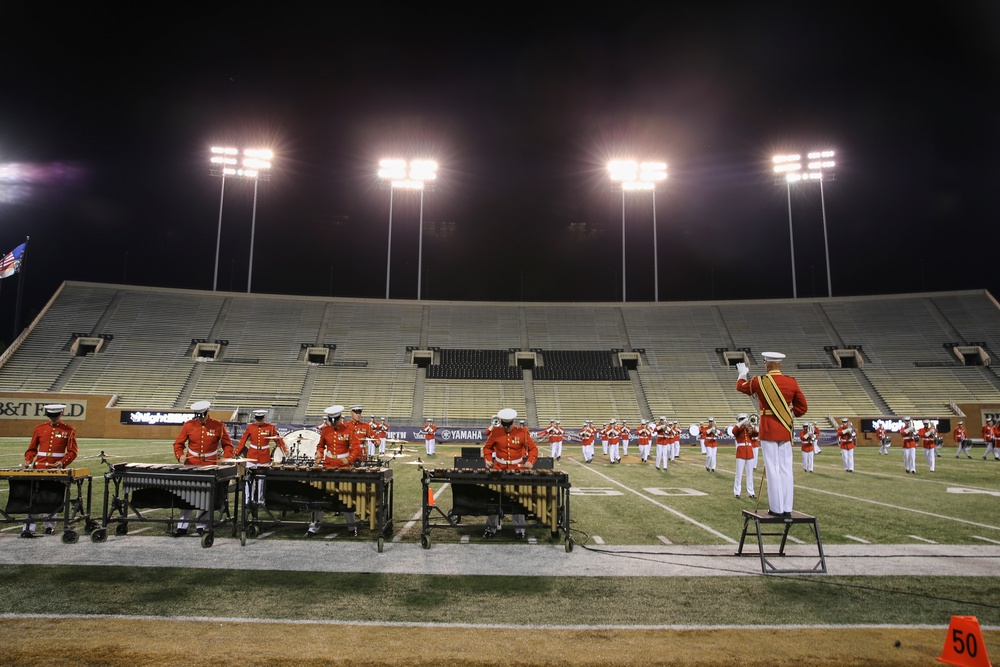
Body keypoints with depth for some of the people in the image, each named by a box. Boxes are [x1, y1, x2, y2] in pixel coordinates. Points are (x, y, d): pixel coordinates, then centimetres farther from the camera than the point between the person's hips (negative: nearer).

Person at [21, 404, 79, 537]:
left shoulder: (69, 430, 1)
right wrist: (28, 460, -6)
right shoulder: (39, 428, 8)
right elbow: (32, 448, 13)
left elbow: (73, 451, -2)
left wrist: (63, 462, -19)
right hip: (39, 468, 2)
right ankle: (28, 528, -2)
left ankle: (50, 526, 19)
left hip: (57, 470, -1)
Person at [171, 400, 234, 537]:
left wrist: (226, 458, -12)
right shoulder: (189, 425, 0)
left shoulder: (218, 426, -2)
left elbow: (227, 444, 5)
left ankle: (202, 526, 14)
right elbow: (178, 443, 7)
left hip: (210, 467, -1)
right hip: (191, 466, 1)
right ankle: (182, 527, 9)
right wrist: (180, 456, -12)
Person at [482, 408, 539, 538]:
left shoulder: (522, 432, -5)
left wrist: (530, 461, -17)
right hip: (498, 470, 1)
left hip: (517, 470, -1)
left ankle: (519, 529, 17)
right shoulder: (495, 432, -3)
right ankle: (491, 528, 17)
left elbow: (533, 448, 0)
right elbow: (487, 447, 10)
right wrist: (488, 459, -7)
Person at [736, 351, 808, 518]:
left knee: (773, 469, 0)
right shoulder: (791, 382, 0)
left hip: (768, 430, -3)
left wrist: (742, 374, 31)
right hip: (785, 429, 3)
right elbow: (802, 407, 5)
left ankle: (777, 509, 3)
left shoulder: (760, 381, -9)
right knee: (786, 469, 7)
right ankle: (787, 509, 10)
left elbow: (741, 387, 12)